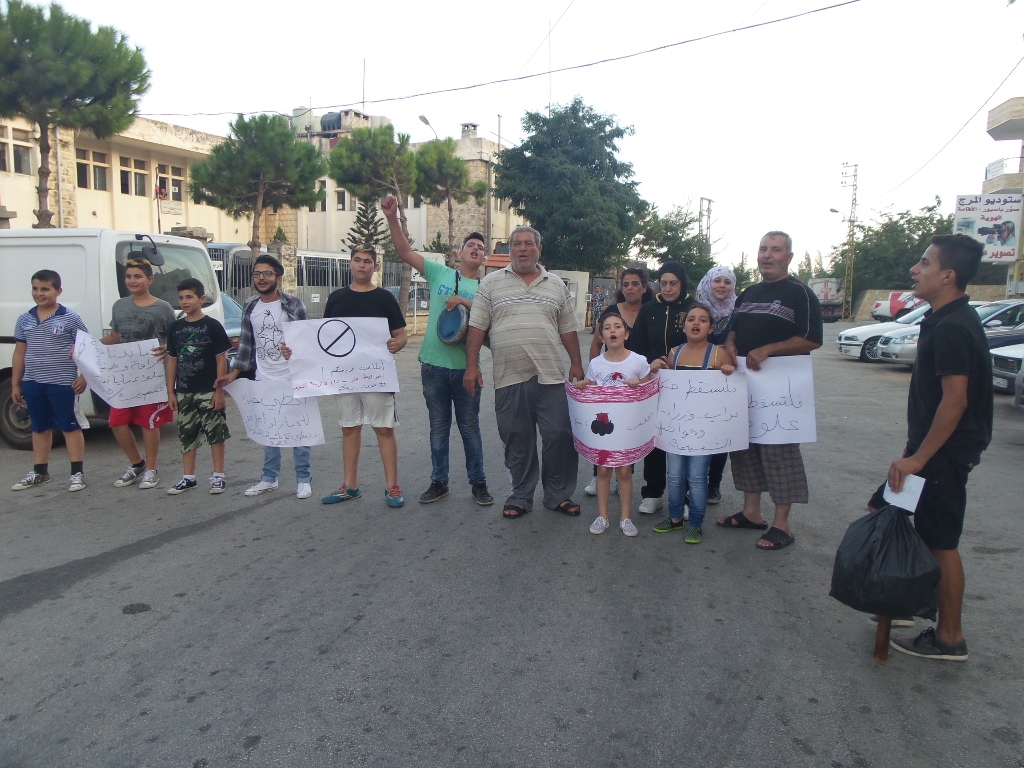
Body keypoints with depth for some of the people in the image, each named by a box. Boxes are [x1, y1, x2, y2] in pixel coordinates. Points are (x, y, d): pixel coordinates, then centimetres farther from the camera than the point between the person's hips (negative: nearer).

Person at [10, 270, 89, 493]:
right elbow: (19, 353, 12)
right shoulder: (24, 320, 8)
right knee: (40, 427, 15)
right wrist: (15, 384, 11)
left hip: (62, 383, -5)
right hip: (32, 383, 5)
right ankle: (40, 472, 26)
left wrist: (83, 377, -10)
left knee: (70, 426, 2)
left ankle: (77, 473, 7)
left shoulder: (70, 318, -5)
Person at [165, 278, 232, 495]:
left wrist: (219, 390, -10)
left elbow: (221, 359, -6)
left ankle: (218, 476, 12)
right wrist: (171, 391, 7)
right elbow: (172, 360, 11)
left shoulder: (213, 326, -6)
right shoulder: (175, 327, 7)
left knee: (216, 433, 2)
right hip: (184, 392, 5)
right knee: (187, 435, 10)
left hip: (209, 391, -4)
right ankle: (188, 477, 20)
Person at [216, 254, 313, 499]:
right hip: (262, 381, 5)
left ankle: (303, 480, 13)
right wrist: (234, 373, 9)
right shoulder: (250, 308, 8)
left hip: (293, 380, -4)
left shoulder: (293, 304, -6)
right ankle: (269, 478, 26)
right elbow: (246, 344, 13)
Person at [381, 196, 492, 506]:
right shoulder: (440, 273, 5)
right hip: (434, 364, 1)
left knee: (470, 427, 8)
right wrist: (392, 218, -11)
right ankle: (439, 482, 23)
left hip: (466, 367, 0)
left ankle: (478, 482, 20)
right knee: (438, 427, 11)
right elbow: (405, 251, 0)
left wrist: (465, 302, -18)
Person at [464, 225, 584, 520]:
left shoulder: (556, 285, 12)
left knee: (560, 435, 1)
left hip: (550, 375, 1)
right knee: (517, 440, 7)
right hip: (509, 377, -1)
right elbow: (476, 327, 3)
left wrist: (576, 363, 8)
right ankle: (521, 496, 22)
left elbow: (568, 329, 14)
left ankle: (559, 495, 18)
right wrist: (472, 366, -3)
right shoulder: (491, 283, 7)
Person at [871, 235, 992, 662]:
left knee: (940, 544, 1)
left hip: (944, 454, -10)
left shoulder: (953, 329, -21)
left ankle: (949, 638, 15)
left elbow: (955, 399, -25)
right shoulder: (944, 320, 11)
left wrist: (918, 458, -22)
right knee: (880, 512, 16)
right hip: (931, 448, 10)